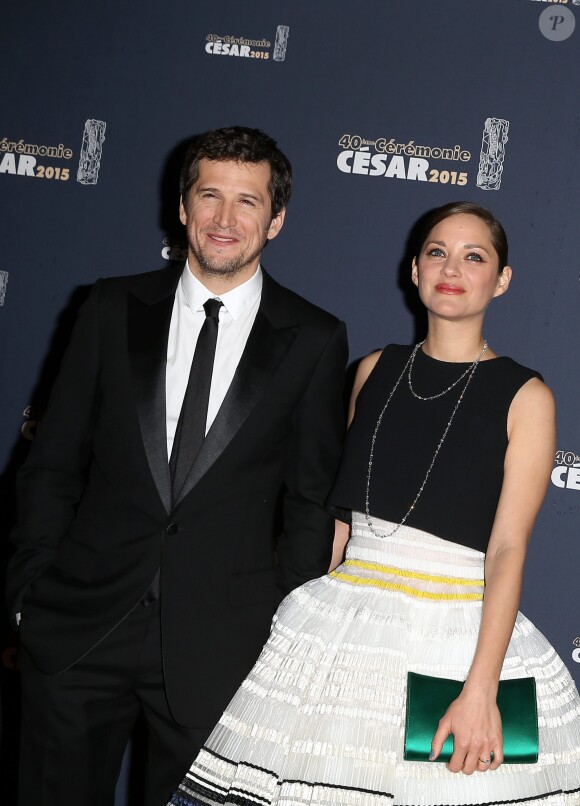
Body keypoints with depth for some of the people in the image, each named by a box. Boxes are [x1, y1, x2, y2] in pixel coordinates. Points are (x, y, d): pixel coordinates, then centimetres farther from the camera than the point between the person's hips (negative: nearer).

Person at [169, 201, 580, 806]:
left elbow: (507, 548, -11)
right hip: (343, 621, 3)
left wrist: (480, 690, -19)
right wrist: (320, 613, 11)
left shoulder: (525, 397, -4)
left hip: (459, 635, -3)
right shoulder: (375, 370, 8)